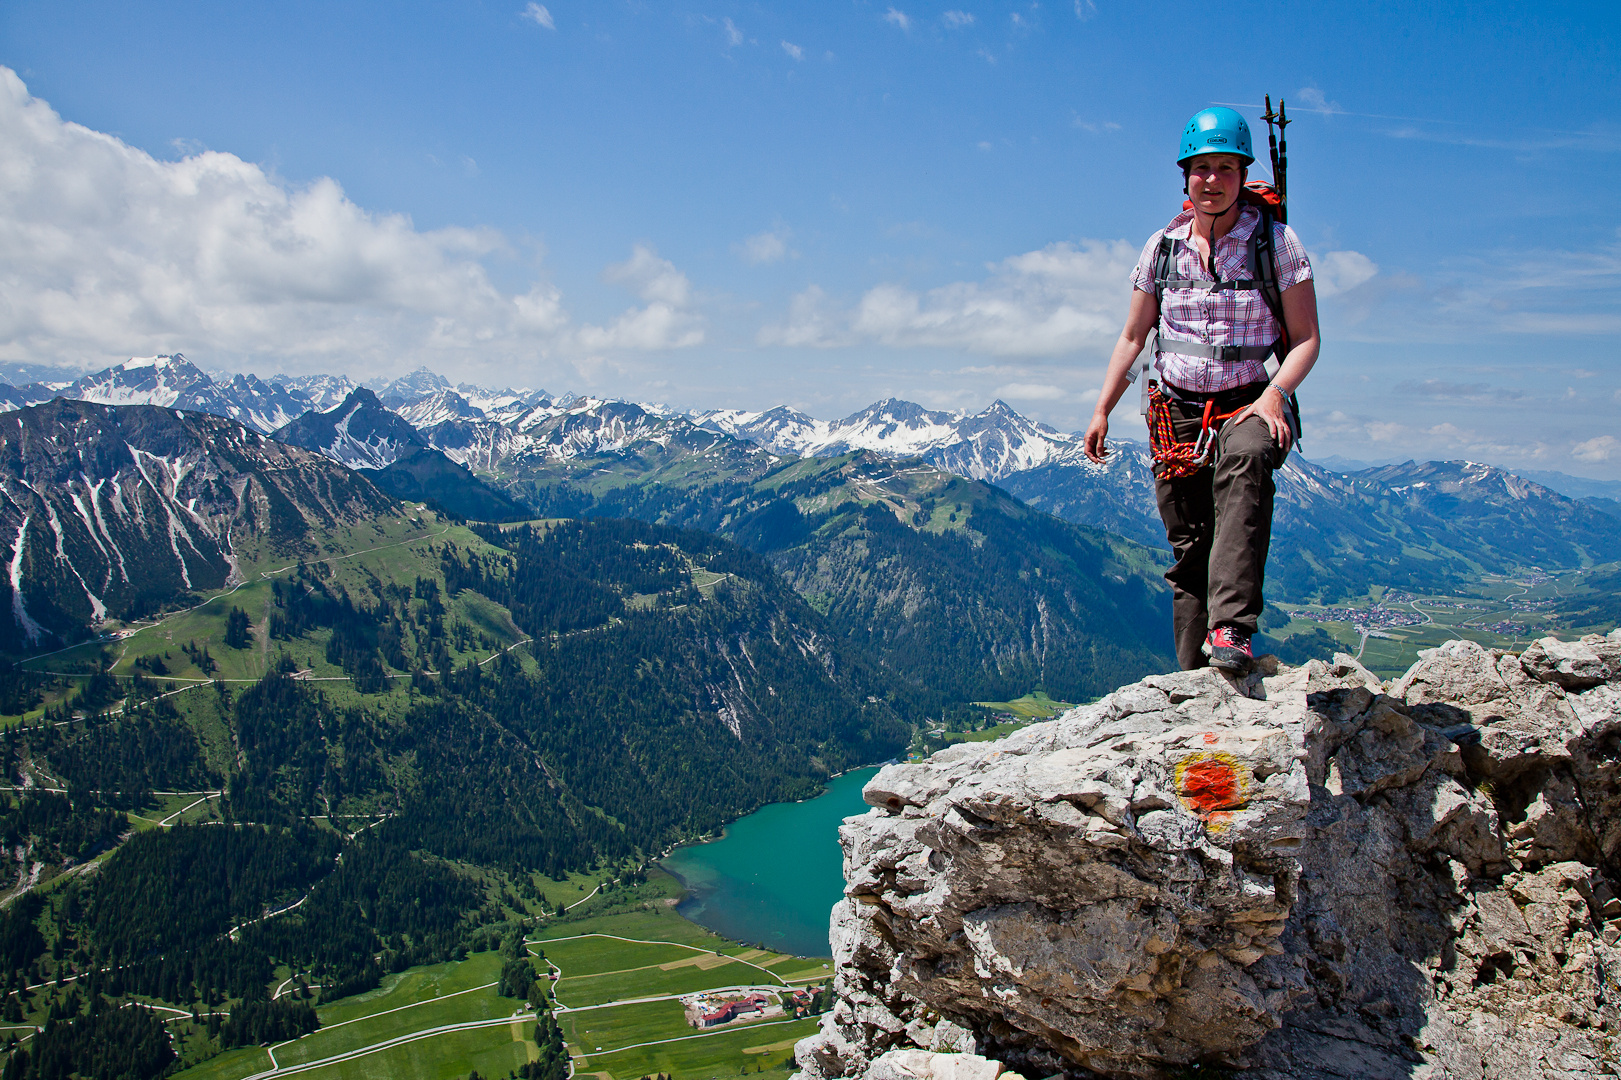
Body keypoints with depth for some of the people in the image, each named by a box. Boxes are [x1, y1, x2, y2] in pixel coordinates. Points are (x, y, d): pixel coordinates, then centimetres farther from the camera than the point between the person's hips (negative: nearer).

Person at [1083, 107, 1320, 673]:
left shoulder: (1277, 242, -3)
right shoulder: (1162, 246, 6)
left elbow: (1306, 339, -4)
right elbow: (1132, 338, 12)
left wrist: (1273, 394, -22)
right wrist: (1101, 410, 5)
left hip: (1249, 406, -3)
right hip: (1177, 413, 3)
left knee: (1245, 460, -38)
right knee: (1189, 551, 4)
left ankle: (1231, 631, -44)